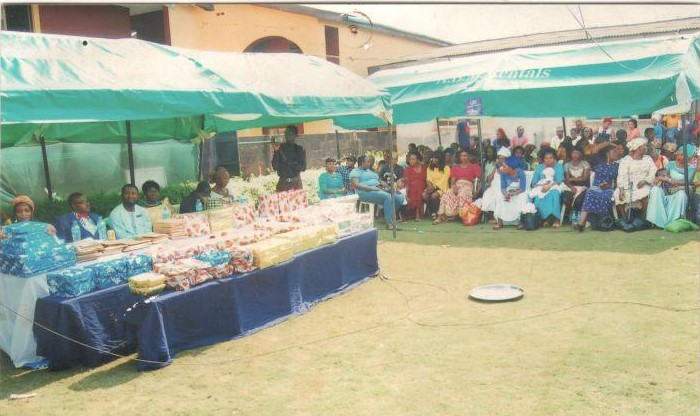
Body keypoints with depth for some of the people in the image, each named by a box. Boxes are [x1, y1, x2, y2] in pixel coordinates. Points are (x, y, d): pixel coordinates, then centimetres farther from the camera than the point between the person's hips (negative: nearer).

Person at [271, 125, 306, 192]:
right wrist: (276, 152, -14)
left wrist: (287, 161, -11)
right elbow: (275, 167, -3)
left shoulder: (299, 149, 5)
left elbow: (303, 167, -2)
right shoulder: (280, 148, 3)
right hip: (283, 183, -1)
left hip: (296, 183, 1)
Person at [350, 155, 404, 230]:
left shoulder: (369, 170, 30)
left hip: (377, 190, 8)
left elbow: (378, 181, 27)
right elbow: (356, 185, -12)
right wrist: (372, 188, -20)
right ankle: (389, 224, -31)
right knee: (387, 197, -33)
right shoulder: (355, 172, 5)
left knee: (399, 198, -12)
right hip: (366, 192, -8)